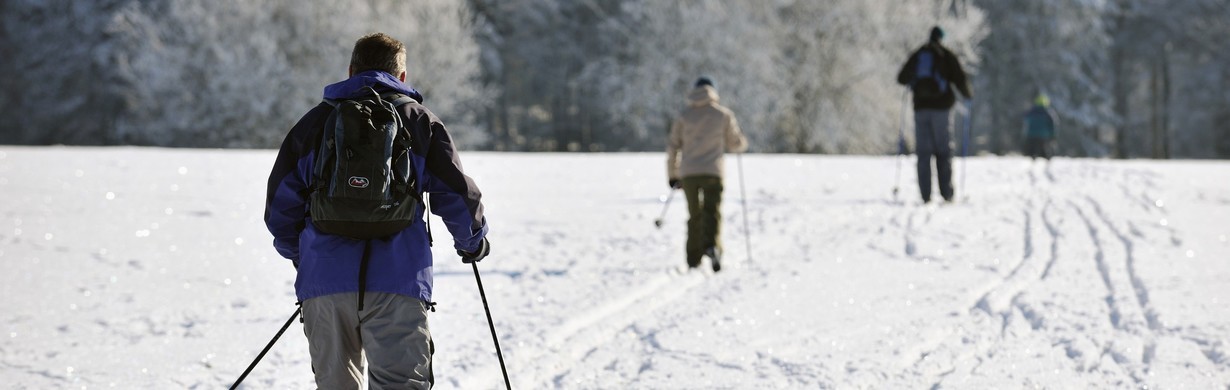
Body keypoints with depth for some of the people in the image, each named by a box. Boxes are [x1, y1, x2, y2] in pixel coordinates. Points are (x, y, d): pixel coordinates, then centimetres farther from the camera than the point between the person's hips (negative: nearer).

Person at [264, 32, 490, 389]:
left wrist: (298, 253, 32)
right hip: (397, 279, -2)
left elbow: (280, 202, 14)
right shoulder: (419, 120, 10)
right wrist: (473, 242, 26)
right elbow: (457, 196, 6)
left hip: (323, 279, 2)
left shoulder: (315, 121, 15)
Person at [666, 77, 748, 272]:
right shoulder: (724, 114, 4)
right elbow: (735, 144, 10)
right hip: (712, 171, -2)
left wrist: (673, 175, 15)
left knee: (694, 217, 12)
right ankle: (712, 246, -33)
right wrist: (743, 142, 35)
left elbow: (673, 147, 7)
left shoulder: (684, 116, 8)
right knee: (712, 213, -5)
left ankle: (693, 261, 9)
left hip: (688, 173, 2)